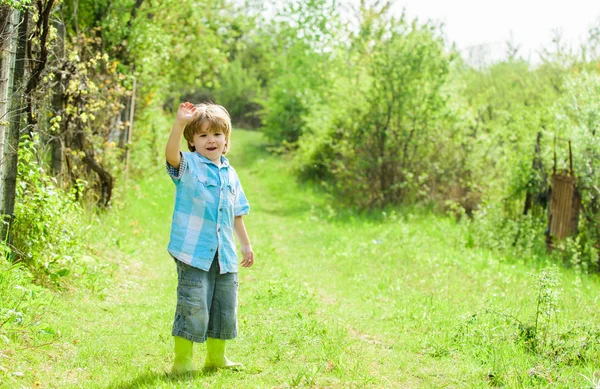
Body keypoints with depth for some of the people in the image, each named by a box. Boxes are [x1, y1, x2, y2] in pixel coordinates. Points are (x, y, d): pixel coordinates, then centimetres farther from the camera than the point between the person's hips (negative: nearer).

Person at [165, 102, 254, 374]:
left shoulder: (230, 175, 14)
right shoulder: (188, 166, -4)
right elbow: (171, 154, -28)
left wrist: (246, 244, 22)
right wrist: (180, 123, -40)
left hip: (225, 255, 6)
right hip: (193, 252, -6)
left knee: (225, 308, 13)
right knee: (193, 308, -7)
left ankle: (216, 356, 29)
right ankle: (182, 360, 5)